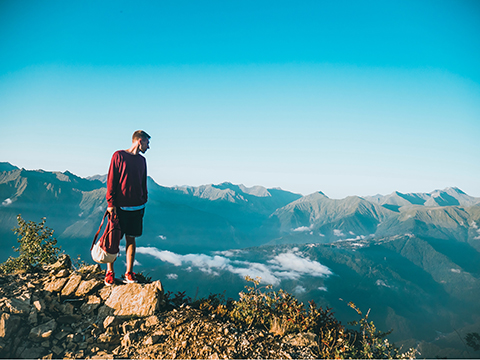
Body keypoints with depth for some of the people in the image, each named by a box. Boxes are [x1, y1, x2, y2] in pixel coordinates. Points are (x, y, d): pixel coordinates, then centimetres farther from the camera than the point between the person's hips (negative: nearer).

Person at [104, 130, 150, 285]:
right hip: (119, 207, -4)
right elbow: (111, 180, -6)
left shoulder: (142, 160, 13)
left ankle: (129, 273, 15)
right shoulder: (119, 156, -4)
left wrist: (144, 202, 15)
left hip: (136, 207, 5)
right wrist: (111, 203, -11)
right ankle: (110, 272, 18)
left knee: (131, 239, 8)